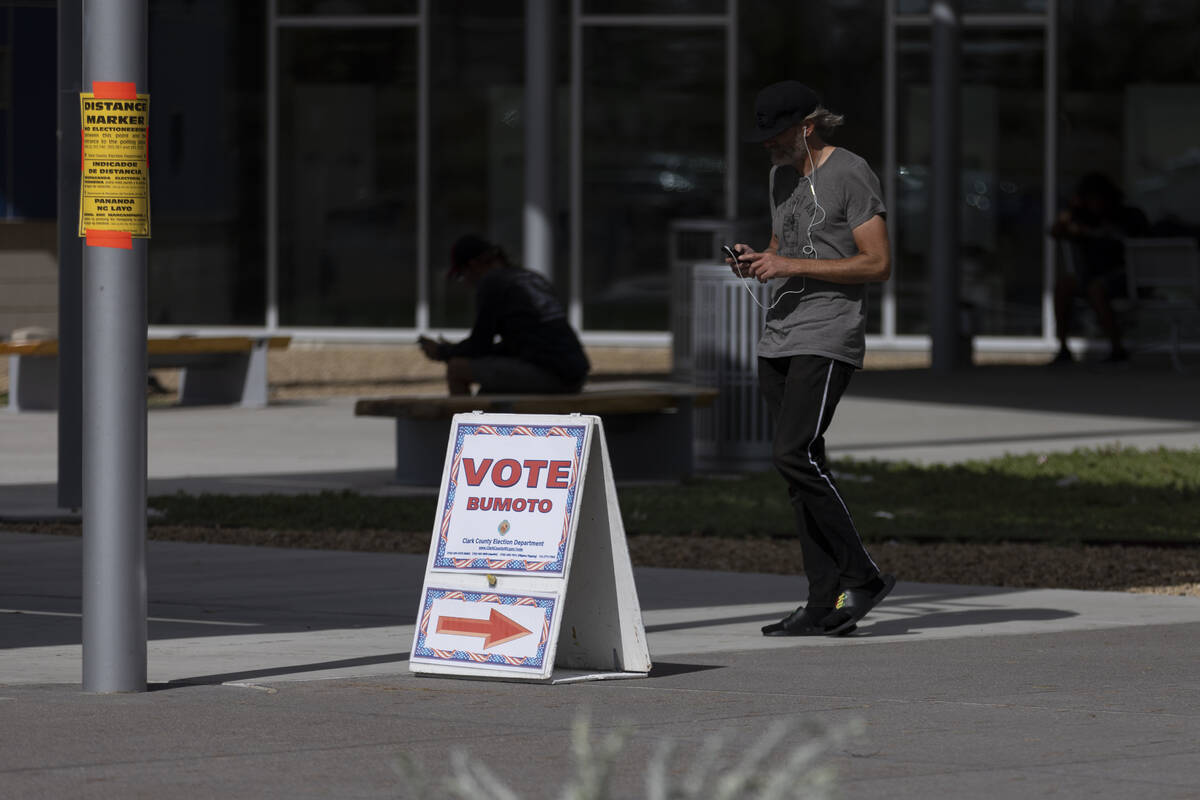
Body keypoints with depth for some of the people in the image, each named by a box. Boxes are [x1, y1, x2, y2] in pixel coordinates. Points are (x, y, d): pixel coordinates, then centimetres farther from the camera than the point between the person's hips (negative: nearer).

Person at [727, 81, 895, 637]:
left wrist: (790, 266, -16)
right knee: (802, 467, 4)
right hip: (779, 339, 8)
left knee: (793, 455, -19)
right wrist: (756, 260, 6)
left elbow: (878, 263, -12)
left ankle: (861, 576, -9)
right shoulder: (782, 174, 17)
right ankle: (825, 605, 5)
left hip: (827, 338, -8)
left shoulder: (850, 174, -8)